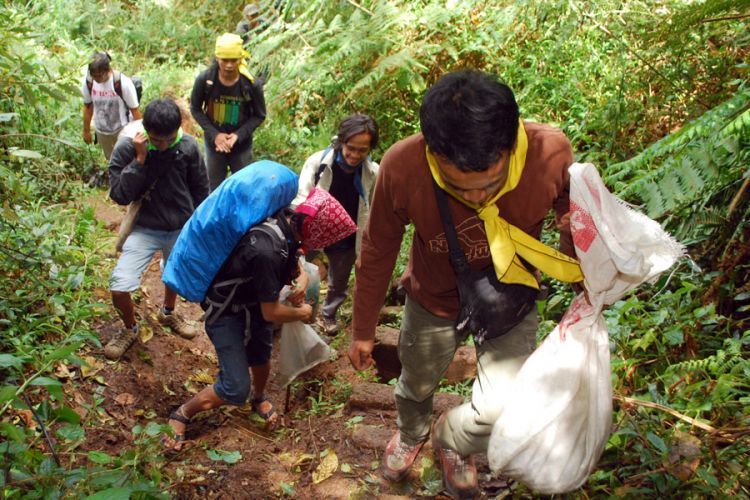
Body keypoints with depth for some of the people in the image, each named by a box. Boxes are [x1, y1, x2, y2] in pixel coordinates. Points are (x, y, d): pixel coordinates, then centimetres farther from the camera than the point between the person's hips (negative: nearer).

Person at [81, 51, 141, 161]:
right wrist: (86, 130, 10)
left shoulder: (123, 83, -28)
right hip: (101, 130, 3)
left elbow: (134, 109, -17)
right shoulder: (87, 82, -16)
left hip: (123, 129, -3)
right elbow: (88, 106, 0)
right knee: (111, 159, 21)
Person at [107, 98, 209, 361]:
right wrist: (140, 159, -28)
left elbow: (200, 189, 1)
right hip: (144, 229, -2)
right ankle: (130, 328, 17)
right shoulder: (126, 148, -17)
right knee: (119, 287, -14)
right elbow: (119, 194, -20)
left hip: (181, 228, 2)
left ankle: (168, 313, 56)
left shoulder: (188, 146, -12)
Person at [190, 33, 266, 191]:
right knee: (215, 189, 16)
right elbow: (195, 109, -5)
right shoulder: (204, 79, -18)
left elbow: (259, 115, -7)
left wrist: (238, 135, -20)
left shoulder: (251, 84, -20)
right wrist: (214, 134, -16)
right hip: (214, 143, 1)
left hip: (241, 145, -1)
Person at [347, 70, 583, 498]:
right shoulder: (402, 167, -33)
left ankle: (450, 440, 29)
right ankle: (411, 435, 61)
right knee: (418, 385, 22)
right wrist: (363, 330, -3)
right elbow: (377, 253, -14)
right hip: (435, 299, 0)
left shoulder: (551, 154, -33)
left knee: (502, 410, -9)